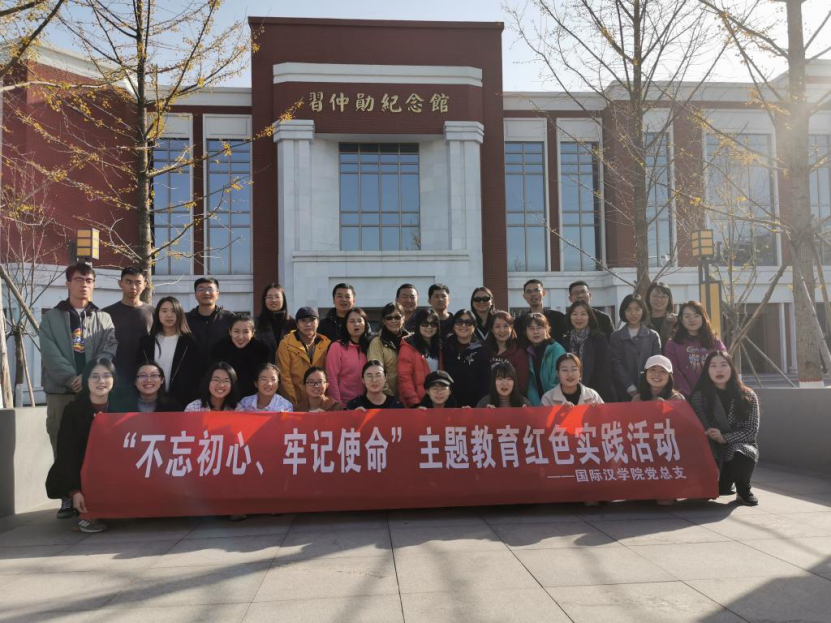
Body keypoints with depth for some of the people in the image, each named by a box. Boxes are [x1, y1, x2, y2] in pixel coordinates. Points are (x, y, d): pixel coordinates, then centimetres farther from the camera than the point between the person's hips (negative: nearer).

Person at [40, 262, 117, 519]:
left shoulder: (103, 318, 11)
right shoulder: (51, 318, 8)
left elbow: (109, 351, -2)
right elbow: (50, 354, -4)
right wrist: (72, 378, -15)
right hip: (60, 391, 0)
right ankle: (68, 498, 9)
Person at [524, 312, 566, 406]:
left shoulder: (557, 349, -9)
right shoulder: (528, 353, 4)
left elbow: (557, 383, -14)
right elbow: (531, 386, 2)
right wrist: (537, 406, -9)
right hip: (536, 406, 4)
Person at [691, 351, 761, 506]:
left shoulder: (748, 396, 0)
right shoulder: (700, 396, -3)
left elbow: (752, 430, -6)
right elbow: (704, 433, -9)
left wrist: (725, 438, -22)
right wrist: (714, 464, -19)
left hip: (741, 447, 0)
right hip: (713, 452, 0)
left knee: (740, 455, -37)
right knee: (717, 489, -27)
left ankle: (743, 490, -2)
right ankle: (723, 484, 15)